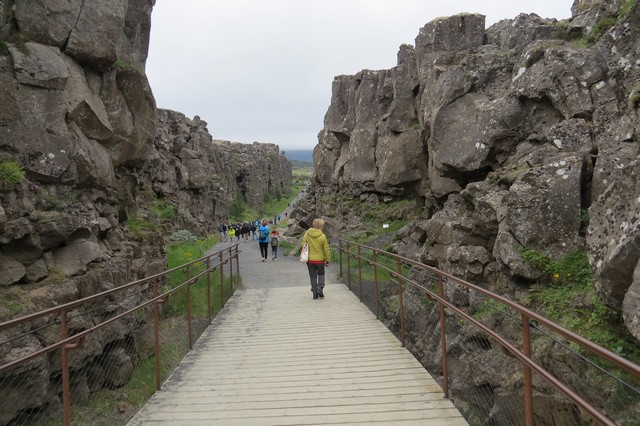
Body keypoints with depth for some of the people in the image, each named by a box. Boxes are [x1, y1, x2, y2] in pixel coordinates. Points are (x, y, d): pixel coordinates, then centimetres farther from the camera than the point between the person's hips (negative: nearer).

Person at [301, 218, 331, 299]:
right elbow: (326, 250, -8)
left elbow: (302, 244, -6)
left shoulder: (307, 233, -8)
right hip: (320, 259, -2)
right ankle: (320, 288, 3)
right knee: (321, 274, 20)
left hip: (310, 259, 2)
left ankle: (315, 293, 14)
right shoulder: (323, 236, -13)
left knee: (313, 276, 13)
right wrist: (327, 260, 2)